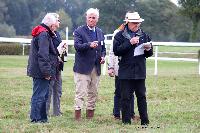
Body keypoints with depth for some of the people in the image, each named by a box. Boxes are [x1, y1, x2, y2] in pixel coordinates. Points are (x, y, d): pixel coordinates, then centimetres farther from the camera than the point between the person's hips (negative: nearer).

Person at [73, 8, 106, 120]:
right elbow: (77, 46, -17)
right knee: (80, 91, -7)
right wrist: (89, 45, -33)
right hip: (83, 67, -6)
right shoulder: (79, 31, -3)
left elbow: (103, 48, 23)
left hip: (96, 67, 6)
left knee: (93, 92, 10)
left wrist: (103, 56, 2)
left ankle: (90, 113, 18)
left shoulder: (100, 32, 15)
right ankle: (78, 112, -6)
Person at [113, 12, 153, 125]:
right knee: (126, 98, 1)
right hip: (125, 72, -3)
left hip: (140, 71, 3)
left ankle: (145, 121, 9)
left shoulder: (144, 35, 13)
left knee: (141, 97, 5)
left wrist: (148, 49, -7)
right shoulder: (120, 35, 1)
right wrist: (130, 43, -16)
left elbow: (150, 53, 17)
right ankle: (126, 121, 8)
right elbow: (116, 51, -11)